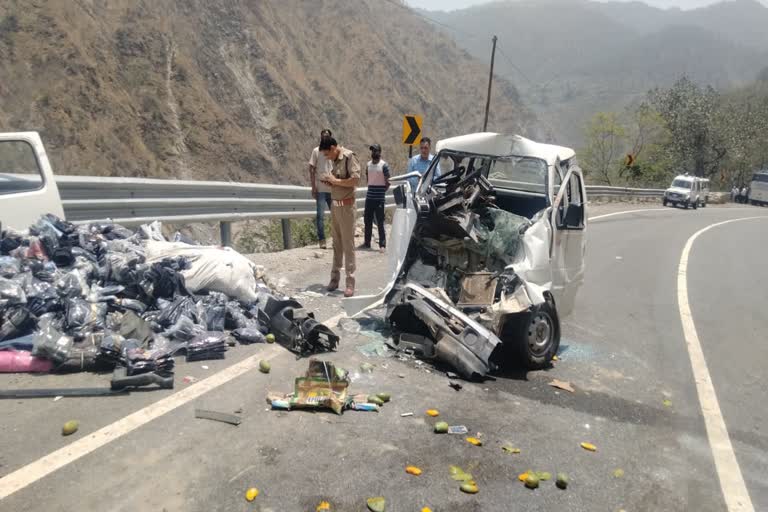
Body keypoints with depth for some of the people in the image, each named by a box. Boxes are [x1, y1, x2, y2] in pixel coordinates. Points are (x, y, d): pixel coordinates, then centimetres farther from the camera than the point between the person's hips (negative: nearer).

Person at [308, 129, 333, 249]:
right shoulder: (316, 151, 0)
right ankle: (321, 240, 3)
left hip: (333, 189, 4)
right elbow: (311, 170, -2)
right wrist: (313, 187, -9)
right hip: (321, 188, -4)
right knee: (320, 215, -4)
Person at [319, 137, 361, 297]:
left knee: (348, 244, -4)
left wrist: (335, 181, -14)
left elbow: (355, 180, -21)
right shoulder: (334, 160, 13)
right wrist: (329, 181, 3)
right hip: (334, 204, 7)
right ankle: (335, 278, 18)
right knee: (336, 243, 11)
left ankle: (350, 283, 1)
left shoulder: (349, 157, -11)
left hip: (346, 205, -7)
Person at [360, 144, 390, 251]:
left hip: (379, 198, -6)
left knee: (380, 222, -3)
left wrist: (382, 192, -2)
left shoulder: (384, 165, -6)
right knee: (367, 221, 10)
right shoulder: (368, 164, 11)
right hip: (369, 197, 6)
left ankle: (382, 245, 1)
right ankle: (367, 243, 19)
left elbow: (387, 182, -4)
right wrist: (372, 189, 14)